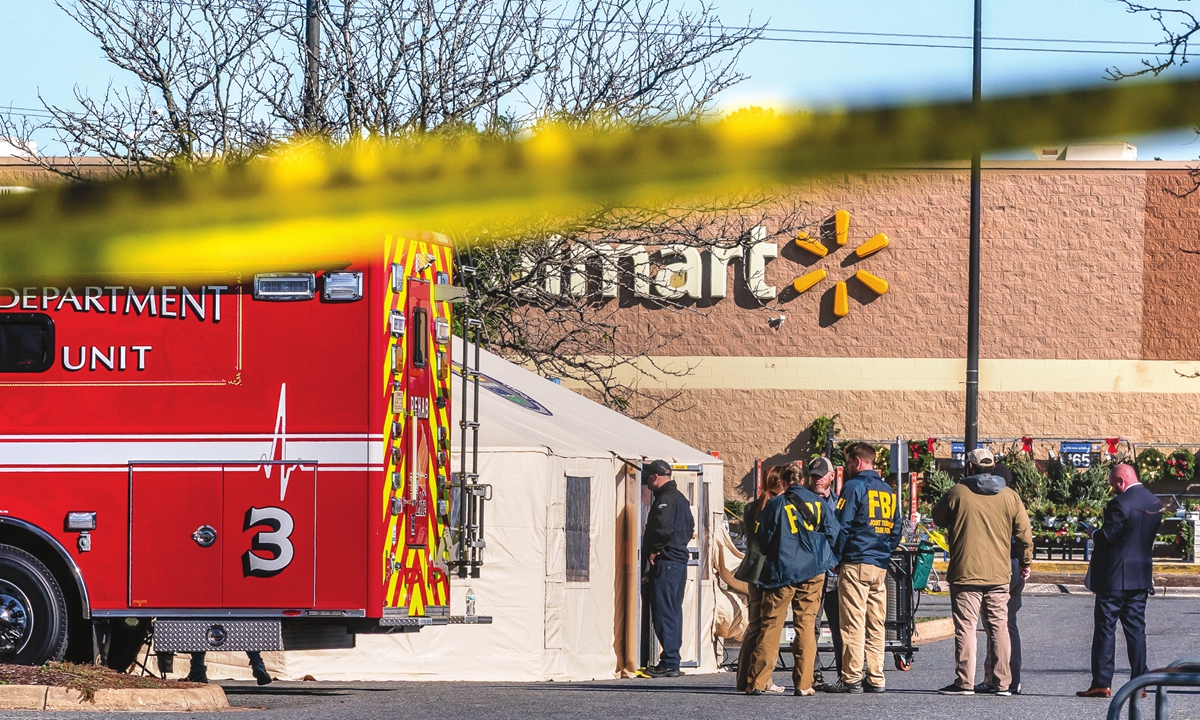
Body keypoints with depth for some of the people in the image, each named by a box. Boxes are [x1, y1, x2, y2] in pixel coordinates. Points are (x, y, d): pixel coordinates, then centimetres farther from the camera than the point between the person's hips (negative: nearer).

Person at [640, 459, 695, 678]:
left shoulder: (665, 499, -14)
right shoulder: (681, 498, 17)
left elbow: (663, 528, -26)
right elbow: (689, 528, 24)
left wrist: (654, 551, -14)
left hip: (665, 562, -10)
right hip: (680, 559, 10)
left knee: (664, 613, -8)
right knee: (673, 612, 13)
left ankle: (669, 663, -9)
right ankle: (672, 661, 16)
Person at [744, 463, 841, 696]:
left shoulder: (776, 504, -2)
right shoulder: (818, 502, 5)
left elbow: (763, 538, 2)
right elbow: (832, 532, 3)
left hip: (782, 571, -2)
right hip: (813, 572, 2)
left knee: (771, 626, 1)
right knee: (806, 625, 5)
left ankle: (756, 682, -2)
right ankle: (803, 684, 1)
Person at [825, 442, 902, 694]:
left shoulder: (853, 487, -6)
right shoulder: (888, 491, 14)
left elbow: (841, 526, -10)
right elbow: (896, 531, 18)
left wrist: (836, 559, 0)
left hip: (855, 565, -7)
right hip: (880, 567, 7)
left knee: (852, 623, -6)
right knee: (876, 624, 8)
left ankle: (851, 678, -8)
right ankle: (875, 679, 7)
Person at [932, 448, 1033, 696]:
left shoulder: (958, 493, -5)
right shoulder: (1009, 497, 3)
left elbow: (939, 519, 10)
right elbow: (1024, 533, 7)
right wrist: (1025, 562, 21)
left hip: (965, 573, -3)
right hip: (999, 574, 3)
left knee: (965, 627, -1)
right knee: (999, 627, 8)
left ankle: (964, 682, -5)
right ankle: (1002, 683, 7)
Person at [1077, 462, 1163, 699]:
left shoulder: (1120, 504, -18)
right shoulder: (1155, 504, 8)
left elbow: (1106, 538, -19)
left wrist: (1094, 534, 3)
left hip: (1114, 577, -7)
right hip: (1141, 577, 7)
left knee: (1105, 628, -2)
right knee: (1136, 628, 10)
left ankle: (1101, 683, -2)